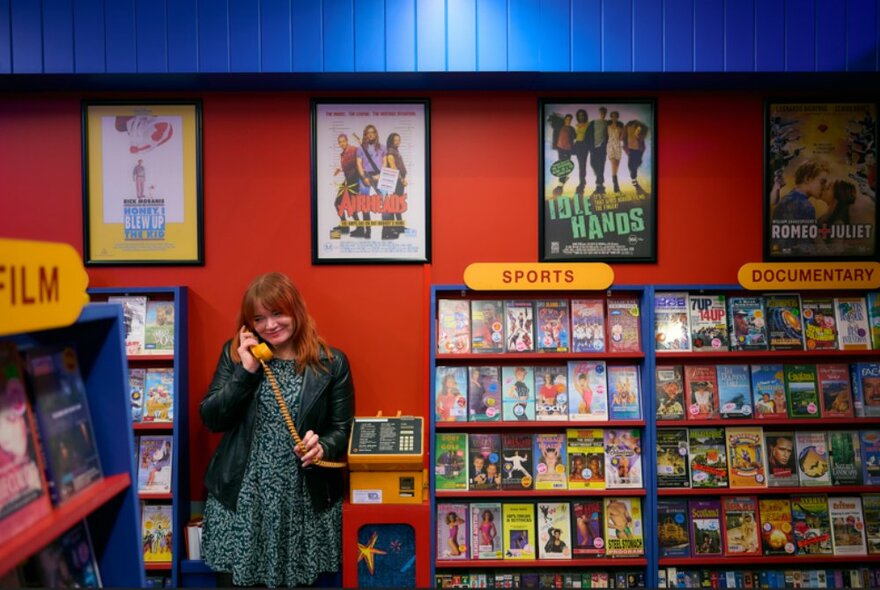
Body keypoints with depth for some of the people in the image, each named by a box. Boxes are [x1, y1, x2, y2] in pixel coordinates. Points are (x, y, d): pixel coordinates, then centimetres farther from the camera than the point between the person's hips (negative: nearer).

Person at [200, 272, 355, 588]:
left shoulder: (332, 363, -2)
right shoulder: (235, 353, 3)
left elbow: (343, 430, 0)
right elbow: (211, 420, -2)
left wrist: (322, 447, -21)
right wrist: (246, 370, -12)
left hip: (305, 503, -1)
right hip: (241, 498, 1)